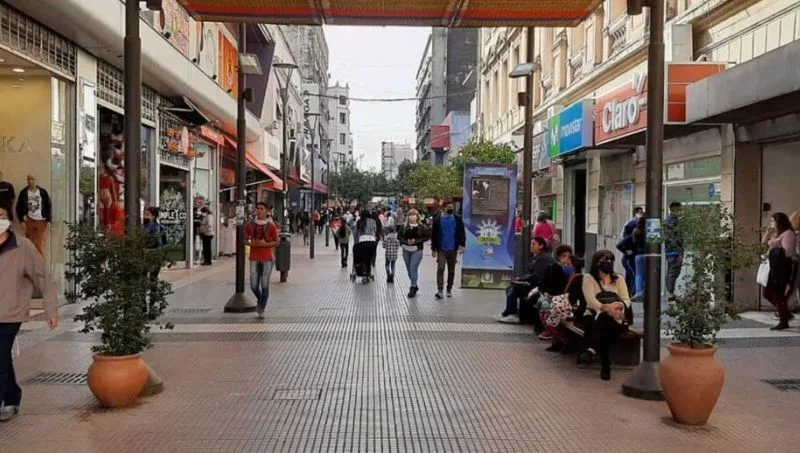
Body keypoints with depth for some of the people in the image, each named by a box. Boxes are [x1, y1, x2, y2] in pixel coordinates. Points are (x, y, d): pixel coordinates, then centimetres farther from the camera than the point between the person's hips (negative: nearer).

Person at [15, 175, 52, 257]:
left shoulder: (43, 192, 1)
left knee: (40, 245, -4)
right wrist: (22, 220, -2)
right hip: (29, 221, 1)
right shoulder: (23, 193, 2)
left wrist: (49, 220, -2)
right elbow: (19, 207, 6)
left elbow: (49, 206, 4)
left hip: (41, 221, -1)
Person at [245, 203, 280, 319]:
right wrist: (251, 243, -11)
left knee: (265, 285, -2)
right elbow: (245, 239, 11)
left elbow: (277, 242, 0)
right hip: (254, 258, 2)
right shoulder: (250, 225, 3)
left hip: (268, 258, -2)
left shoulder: (271, 226, -4)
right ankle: (259, 300, 33)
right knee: (254, 286, 1)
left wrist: (265, 244, -15)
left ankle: (261, 310, 9)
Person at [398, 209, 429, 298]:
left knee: (413, 268, -13)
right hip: (406, 250, 4)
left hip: (417, 250, -4)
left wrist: (416, 241, -13)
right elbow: (399, 236, 5)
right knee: (409, 269, 12)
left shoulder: (421, 227, -4)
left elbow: (427, 236, -3)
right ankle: (415, 285, 30)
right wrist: (406, 241, -12)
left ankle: (413, 288, -5)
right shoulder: (404, 226, 3)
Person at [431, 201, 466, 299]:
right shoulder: (438, 220, 1)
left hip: (453, 250, 2)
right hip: (441, 249, -2)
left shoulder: (457, 219, 2)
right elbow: (434, 235, 4)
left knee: (451, 271, 10)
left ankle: (449, 289, 23)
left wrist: (462, 245, -9)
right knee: (440, 269, -13)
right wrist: (433, 249, 2)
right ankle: (440, 290, -15)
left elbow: (462, 233, 3)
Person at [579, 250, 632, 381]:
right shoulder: (589, 278, 8)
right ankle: (605, 367, -46)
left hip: (616, 319, 1)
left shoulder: (619, 279, 20)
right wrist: (606, 308, -30)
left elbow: (627, 300, 4)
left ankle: (592, 350, -55)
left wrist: (619, 306, -22)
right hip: (595, 317, -1)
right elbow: (591, 300, -9)